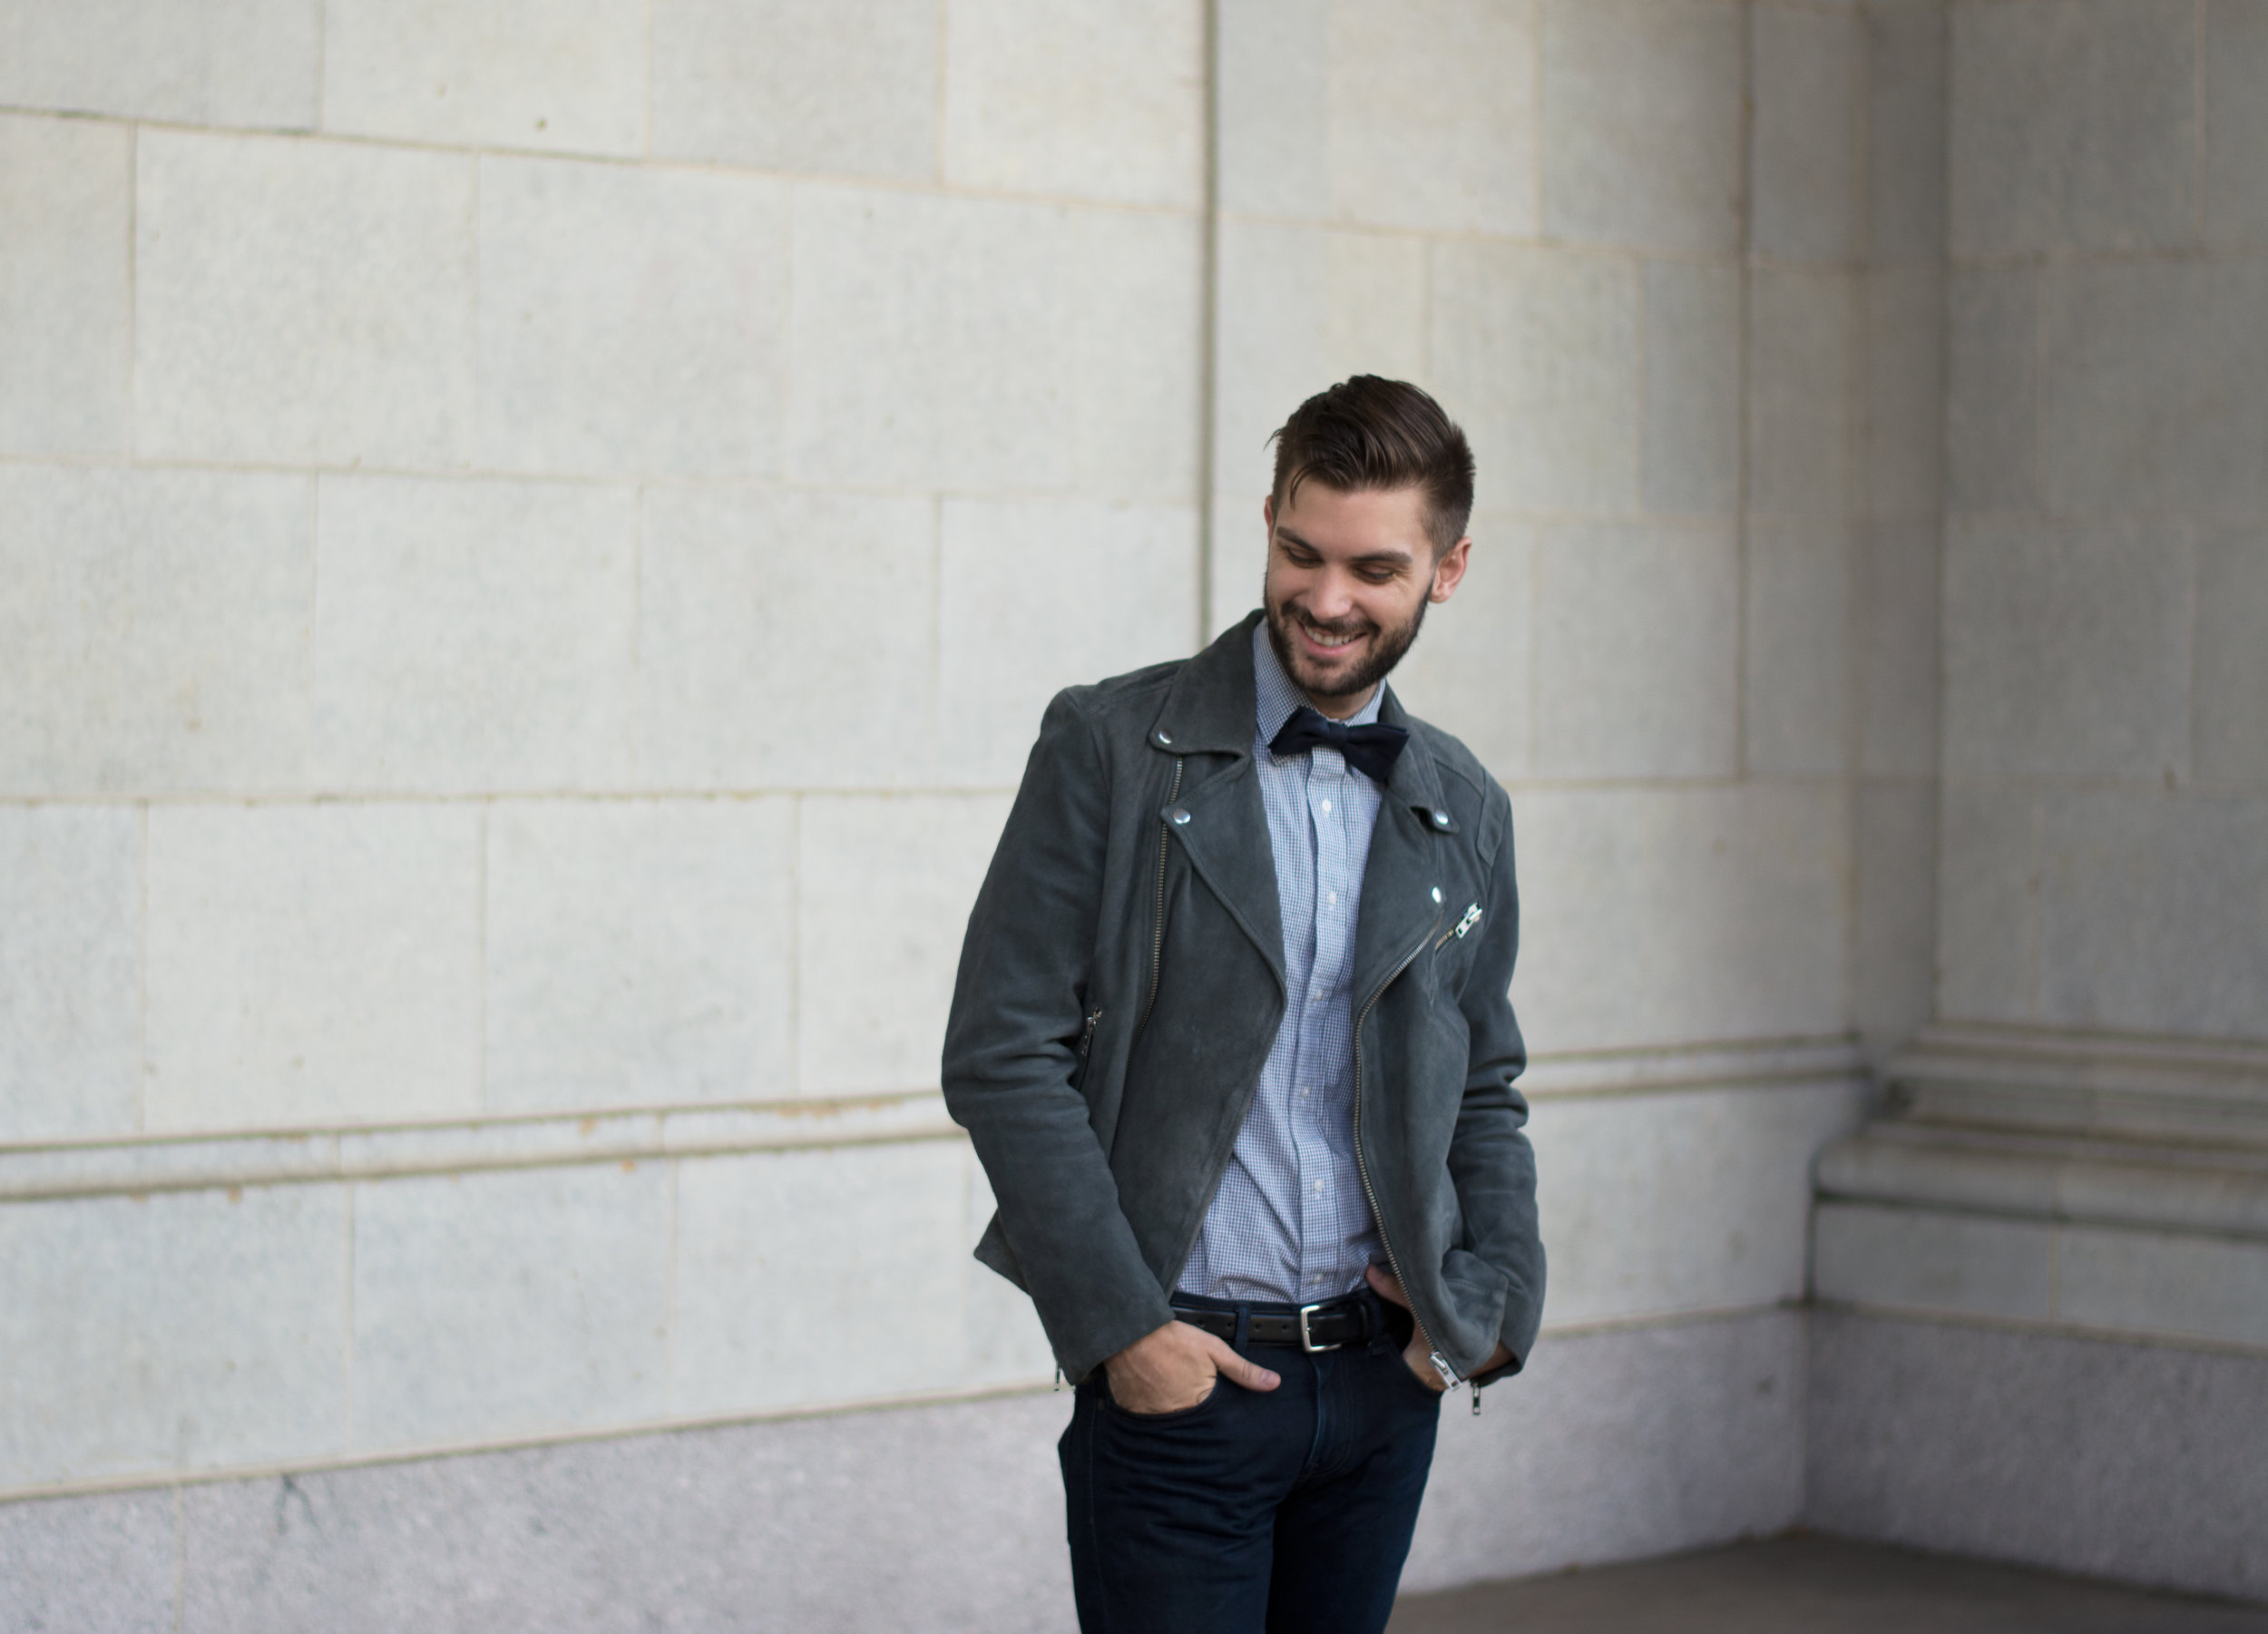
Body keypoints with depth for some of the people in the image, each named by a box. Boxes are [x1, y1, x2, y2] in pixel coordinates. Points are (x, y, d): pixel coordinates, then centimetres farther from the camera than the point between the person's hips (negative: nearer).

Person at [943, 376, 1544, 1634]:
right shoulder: (1110, 749, -4)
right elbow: (1002, 1054, -8)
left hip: (1384, 1382, 4)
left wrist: (1493, 1303, 2)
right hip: (1177, 1375, -4)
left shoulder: (1464, 812, 10)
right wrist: (1120, 1327, -13)